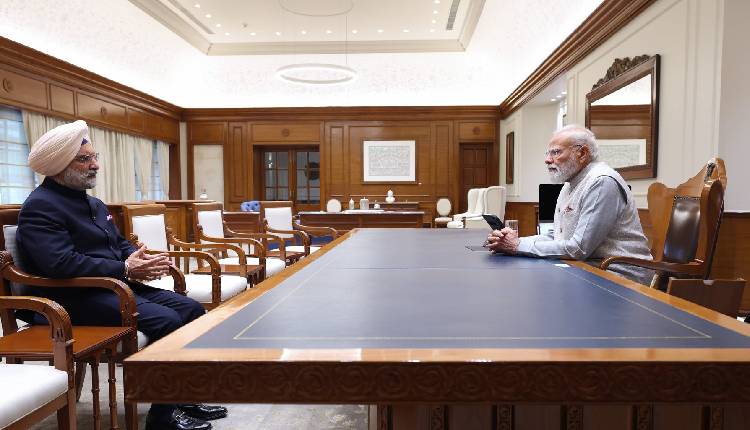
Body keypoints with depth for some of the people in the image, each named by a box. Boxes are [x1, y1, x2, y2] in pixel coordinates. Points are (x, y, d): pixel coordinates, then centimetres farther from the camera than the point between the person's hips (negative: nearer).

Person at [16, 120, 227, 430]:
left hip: (118, 285, 10)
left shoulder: (94, 203, 20)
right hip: (78, 297, -9)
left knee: (192, 310, -3)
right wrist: (125, 270, -22)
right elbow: (62, 264, -24)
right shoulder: (40, 207, -11)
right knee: (167, 321, -26)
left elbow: (120, 244, 22)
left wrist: (143, 259, -2)